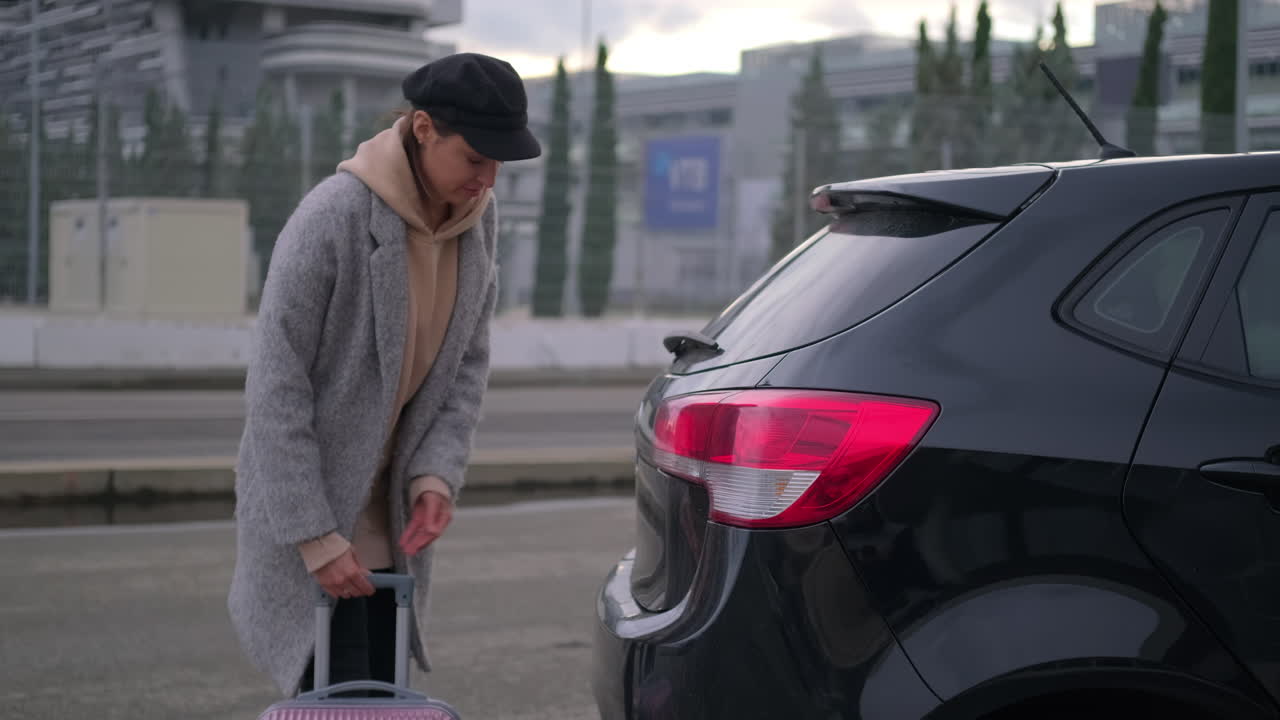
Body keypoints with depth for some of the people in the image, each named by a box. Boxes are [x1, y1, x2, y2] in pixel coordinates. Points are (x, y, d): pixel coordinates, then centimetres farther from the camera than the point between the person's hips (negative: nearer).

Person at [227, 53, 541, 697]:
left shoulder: (478, 219, -3)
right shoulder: (331, 217, -24)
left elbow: (468, 361, 5)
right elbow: (276, 384, -21)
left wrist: (437, 473, -10)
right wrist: (314, 536, -21)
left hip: (389, 508, 6)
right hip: (304, 501, -6)